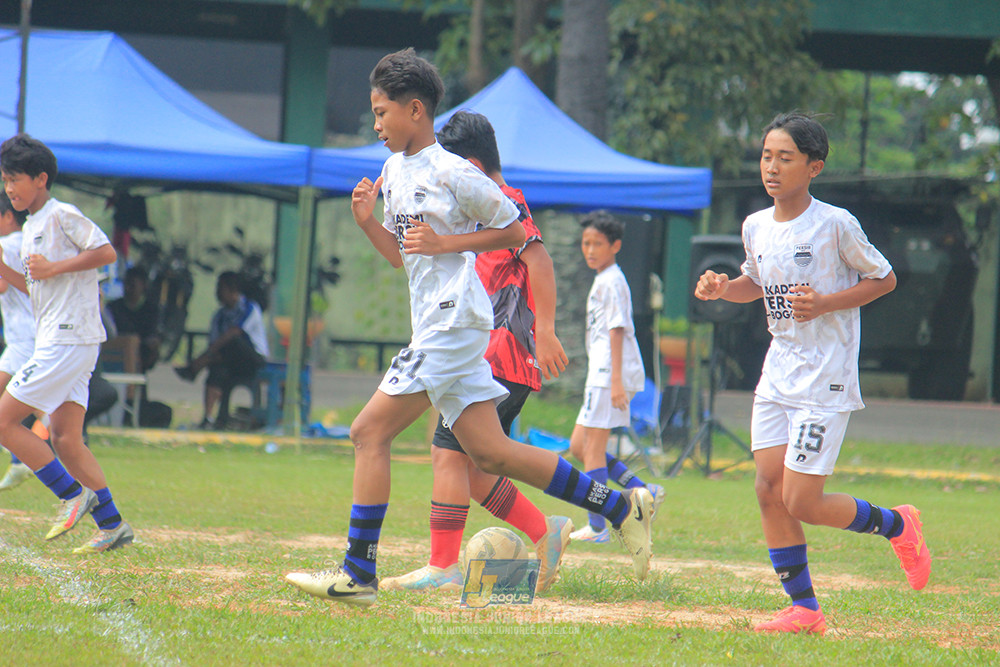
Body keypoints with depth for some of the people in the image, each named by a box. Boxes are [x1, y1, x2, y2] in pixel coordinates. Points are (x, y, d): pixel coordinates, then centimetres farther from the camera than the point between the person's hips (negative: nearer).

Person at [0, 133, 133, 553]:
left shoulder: (62, 215, -7)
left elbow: (106, 252, -15)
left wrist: (54, 267, -17)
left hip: (69, 340, -9)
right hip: (52, 341, 9)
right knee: (63, 438, 5)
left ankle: (73, 493, -4)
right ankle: (112, 525, 6)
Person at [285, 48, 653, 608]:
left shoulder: (453, 173, -10)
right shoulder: (394, 169, 17)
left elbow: (514, 230, -4)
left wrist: (444, 243, -13)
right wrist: (367, 221, 5)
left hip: (454, 320, -9)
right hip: (436, 326, 9)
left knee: (371, 432, -11)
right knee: (489, 453, 6)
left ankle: (359, 573, -9)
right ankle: (621, 505, 9)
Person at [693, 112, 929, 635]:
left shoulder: (836, 225, -13)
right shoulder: (755, 227, 6)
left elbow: (884, 279, -4)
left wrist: (824, 303, -16)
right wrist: (723, 288, 2)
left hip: (826, 380, -7)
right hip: (778, 373, 7)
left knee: (802, 503, -10)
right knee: (769, 492, 1)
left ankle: (897, 525, 15)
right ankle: (804, 608, 10)